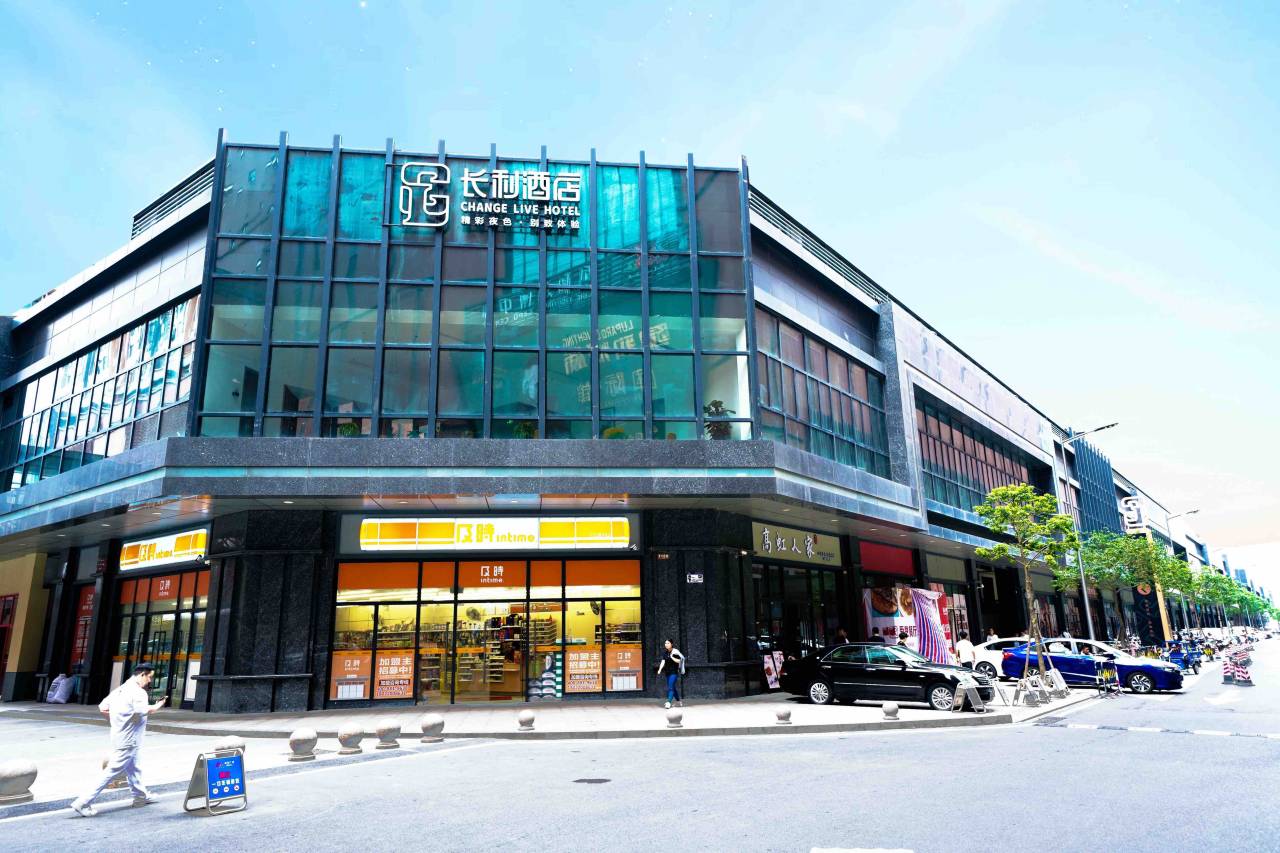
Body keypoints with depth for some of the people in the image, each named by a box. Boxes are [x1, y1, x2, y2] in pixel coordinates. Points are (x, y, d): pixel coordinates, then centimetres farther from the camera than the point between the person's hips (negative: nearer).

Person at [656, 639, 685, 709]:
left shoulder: (675, 652, -10)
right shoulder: (665, 652, 6)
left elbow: (678, 661, -15)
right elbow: (663, 661, 0)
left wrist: (671, 657, -22)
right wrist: (660, 669, -12)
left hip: (674, 672, -6)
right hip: (667, 672, 6)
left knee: (671, 687, -16)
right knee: (673, 687, 14)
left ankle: (669, 702, -23)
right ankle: (678, 702, 28)